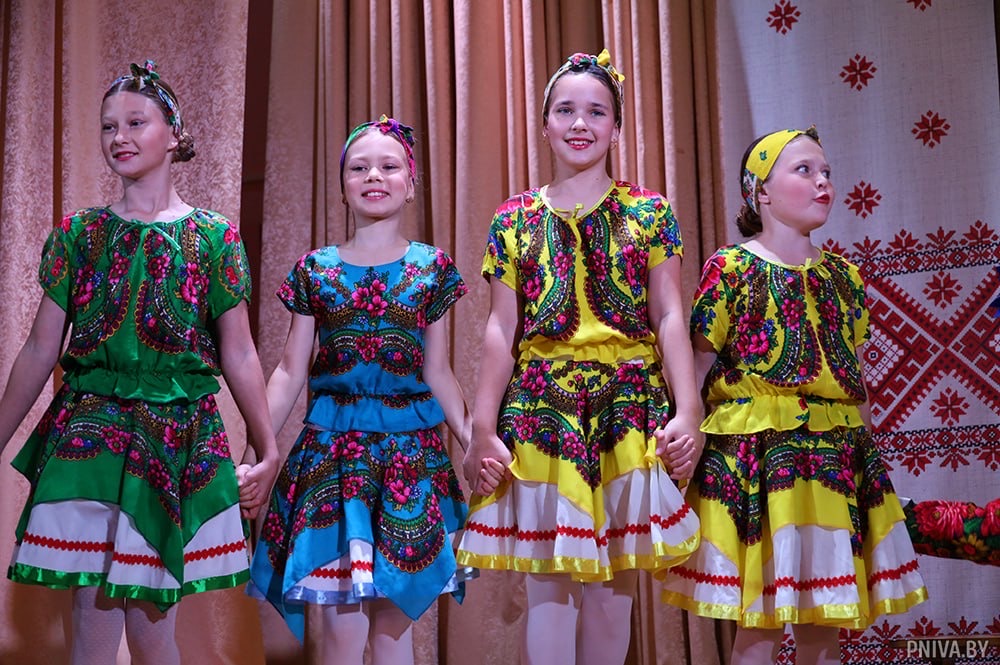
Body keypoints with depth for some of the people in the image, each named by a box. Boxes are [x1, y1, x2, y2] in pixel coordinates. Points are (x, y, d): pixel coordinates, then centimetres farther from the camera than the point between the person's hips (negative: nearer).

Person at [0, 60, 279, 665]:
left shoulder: (213, 237, 3)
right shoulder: (78, 234, 7)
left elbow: (239, 354, 4)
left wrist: (268, 452, 4)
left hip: (178, 440, -1)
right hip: (89, 430, 1)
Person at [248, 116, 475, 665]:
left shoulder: (432, 268, 5)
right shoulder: (315, 269, 5)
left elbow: (437, 374, 8)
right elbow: (290, 371, 6)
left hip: (411, 450, 0)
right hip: (331, 445, 0)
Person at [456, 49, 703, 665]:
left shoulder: (649, 214, 7)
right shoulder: (515, 220, 8)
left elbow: (670, 320, 2)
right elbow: (501, 330, 5)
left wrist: (688, 413, -8)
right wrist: (484, 428, -1)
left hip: (630, 408, 0)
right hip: (541, 411, 0)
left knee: (614, 580, 6)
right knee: (548, 586, 0)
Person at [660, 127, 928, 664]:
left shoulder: (843, 275, 13)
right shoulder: (732, 268, -3)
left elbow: (855, 375, 15)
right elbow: (698, 368, -5)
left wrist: (870, 455, 13)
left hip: (839, 458, 5)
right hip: (755, 455, -5)